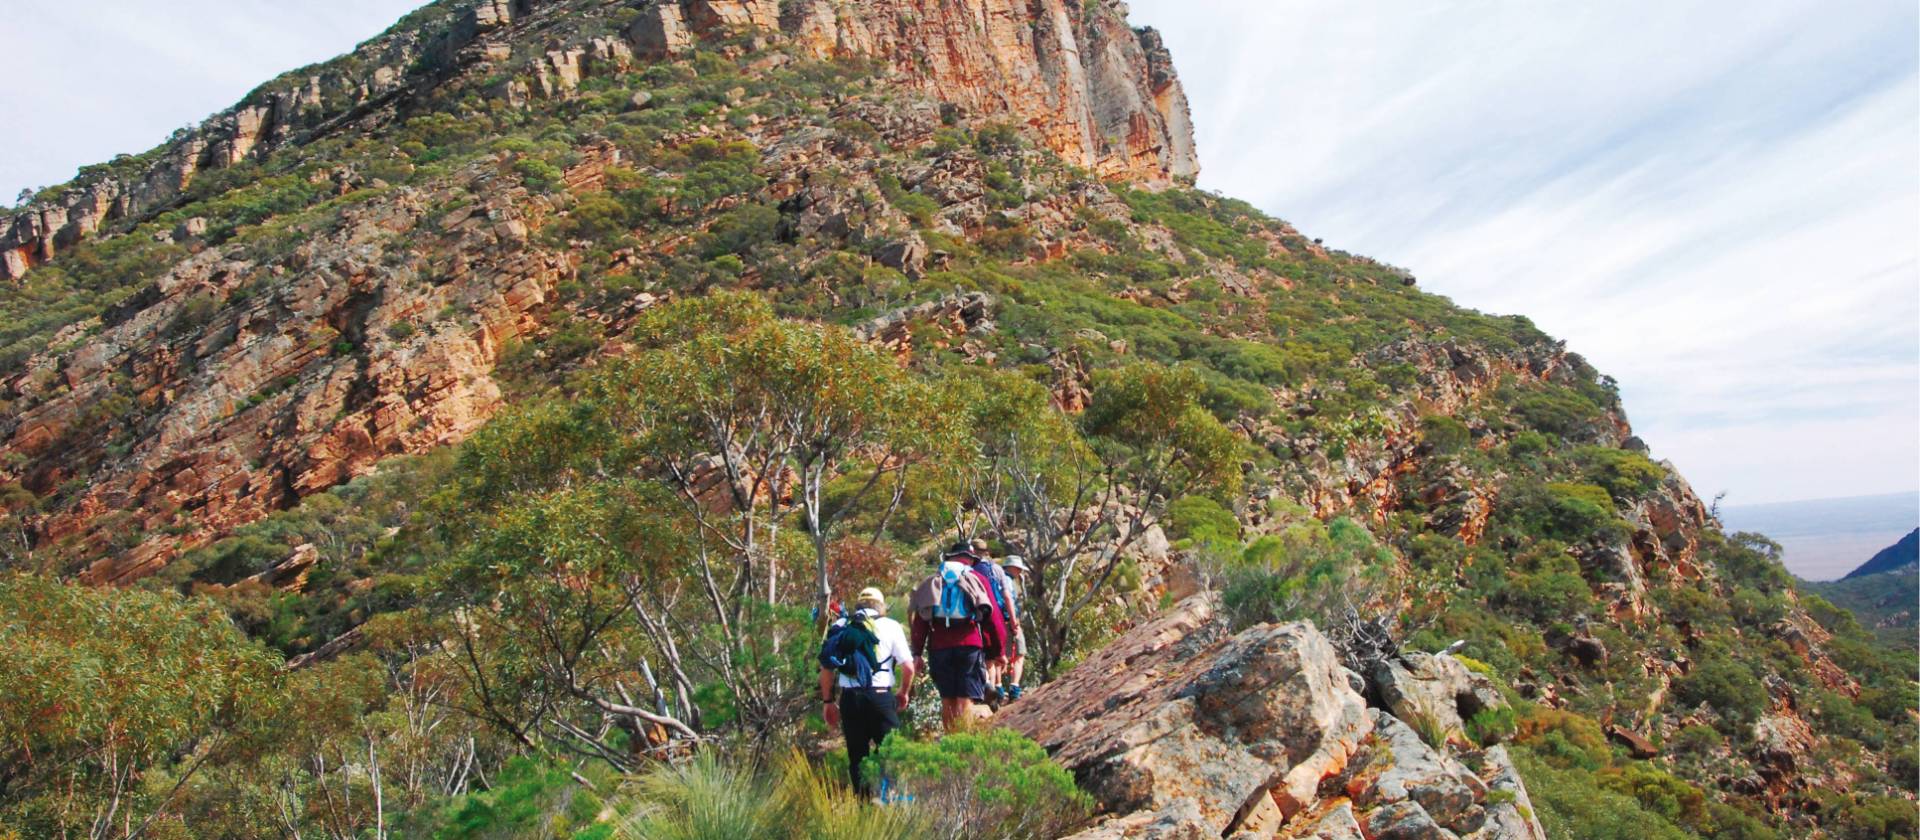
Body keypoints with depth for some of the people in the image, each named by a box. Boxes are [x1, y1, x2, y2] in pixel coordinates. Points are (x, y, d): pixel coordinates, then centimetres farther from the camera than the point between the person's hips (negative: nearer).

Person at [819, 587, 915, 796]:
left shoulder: (840, 627, 12)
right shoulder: (890, 626, 5)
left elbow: (826, 667, 9)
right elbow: (908, 667, 0)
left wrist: (828, 701, 17)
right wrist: (904, 692, 17)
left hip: (849, 697, 3)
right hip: (880, 696, -2)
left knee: (856, 753, 12)